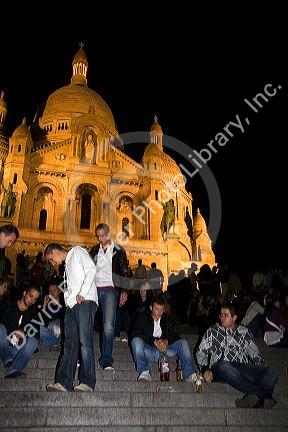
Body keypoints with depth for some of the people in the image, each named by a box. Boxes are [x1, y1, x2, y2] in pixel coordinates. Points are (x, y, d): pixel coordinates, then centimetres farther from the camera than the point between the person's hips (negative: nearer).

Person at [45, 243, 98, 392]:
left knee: (84, 342, -13)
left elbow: (91, 269, -8)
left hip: (85, 301, -8)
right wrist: (68, 298, 4)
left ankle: (87, 382, -11)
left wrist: (82, 293, -13)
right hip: (71, 304, 8)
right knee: (70, 344, 2)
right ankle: (64, 383, 0)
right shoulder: (67, 265, 31)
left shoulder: (77, 251, 8)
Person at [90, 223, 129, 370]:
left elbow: (124, 272, 5)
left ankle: (106, 360, -1)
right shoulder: (94, 250, 15)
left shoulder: (118, 251, 6)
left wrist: (124, 291, -5)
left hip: (109, 290, -3)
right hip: (93, 289, 3)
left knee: (108, 326, -8)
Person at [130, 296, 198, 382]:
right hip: (148, 351, -2)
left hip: (164, 350, 3)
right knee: (136, 340, -30)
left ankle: (189, 374, -27)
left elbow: (175, 335, 6)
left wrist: (166, 341, -19)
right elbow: (135, 334, -10)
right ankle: (144, 372, -38)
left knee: (183, 343, -17)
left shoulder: (168, 319, 16)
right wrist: (154, 341, -21)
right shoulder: (143, 317, 6)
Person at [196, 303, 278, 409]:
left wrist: (262, 369, 0)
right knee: (224, 365, -39)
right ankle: (263, 395, -36)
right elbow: (201, 352, 15)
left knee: (271, 372, -23)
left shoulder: (244, 332, 24)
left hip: (243, 368, 2)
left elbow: (254, 354, 19)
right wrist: (205, 369, -4)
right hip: (219, 370, -2)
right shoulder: (212, 331, 21)